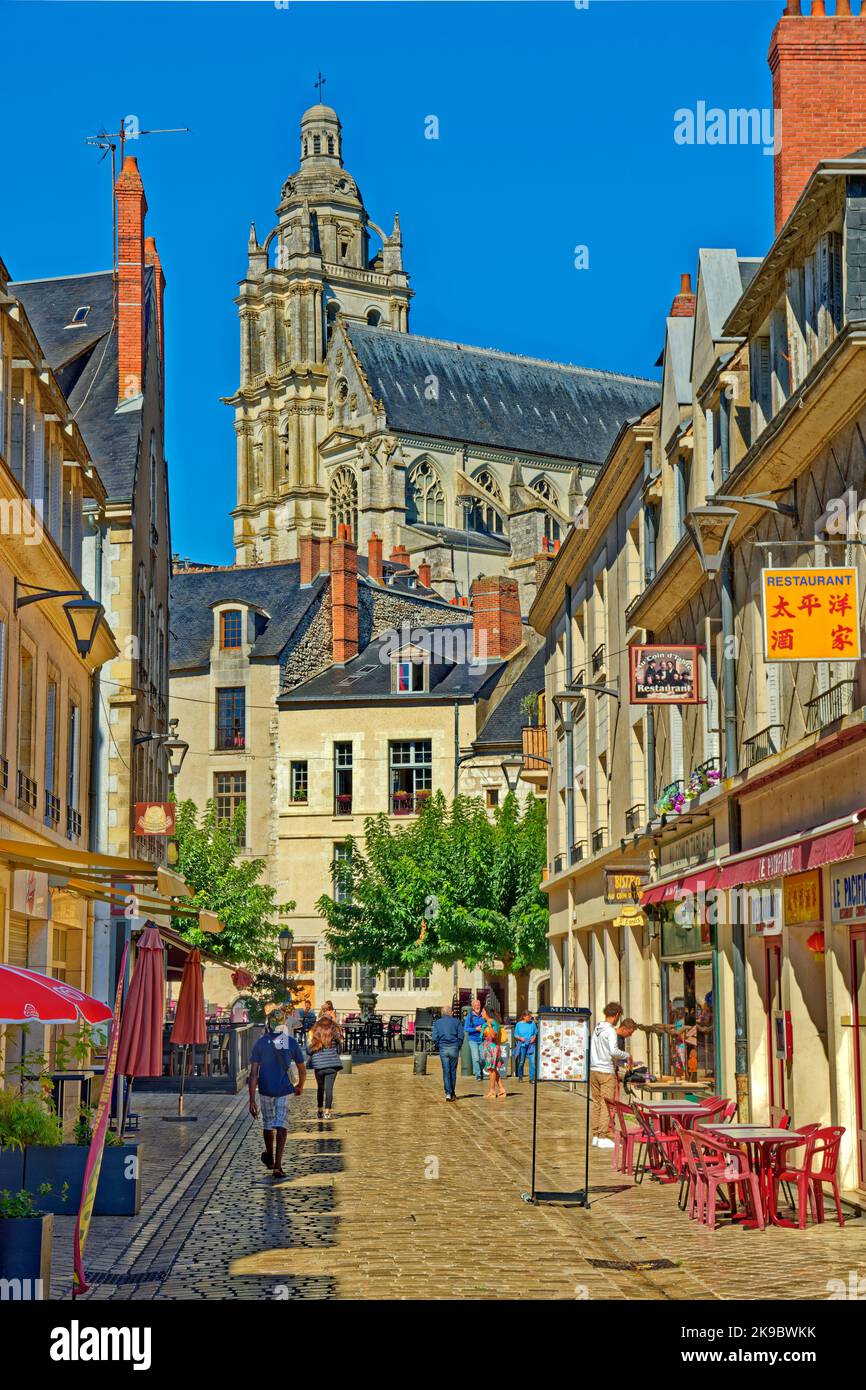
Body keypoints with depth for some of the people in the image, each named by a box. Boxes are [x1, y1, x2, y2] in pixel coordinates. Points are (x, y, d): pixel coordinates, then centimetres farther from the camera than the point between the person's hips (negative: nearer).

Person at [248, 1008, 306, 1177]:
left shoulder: (261, 1043, -8)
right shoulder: (291, 1043, -5)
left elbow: (253, 1073, -12)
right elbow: (302, 1069, 6)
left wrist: (252, 1100, -11)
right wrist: (300, 1086, 27)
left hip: (265, 1090, 1)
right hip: (284, 1090, -1)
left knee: (268, 1125, 18)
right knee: (281, 1126, -1)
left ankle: (270, 1159, 39)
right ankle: (277, 1165, -13)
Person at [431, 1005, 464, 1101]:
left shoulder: (437, 1022, 9)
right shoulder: (457, 1022, 7)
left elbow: (435, 1037, -1)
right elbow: (460, 1036, -2)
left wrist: (437, 1046, 13)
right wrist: (459, 1046, 9)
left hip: (443, 1048, 0)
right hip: (454, 1048, 0)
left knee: (446, 1071, 1)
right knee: (453, 1071, 11)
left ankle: (448, 1093, -9)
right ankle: (452, 1092, 18)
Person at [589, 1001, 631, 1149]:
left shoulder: (596, 1028, 11)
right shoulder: (610, 1030, -13)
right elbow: (614, 1051, -24)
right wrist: (627, 1056, -7)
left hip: (593, 1070, 7)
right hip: (606, 1071, -7)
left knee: (597, 1103, 11)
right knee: (607, 1105, -2)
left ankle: (595, 1136, 14)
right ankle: (603, 1137, -2)